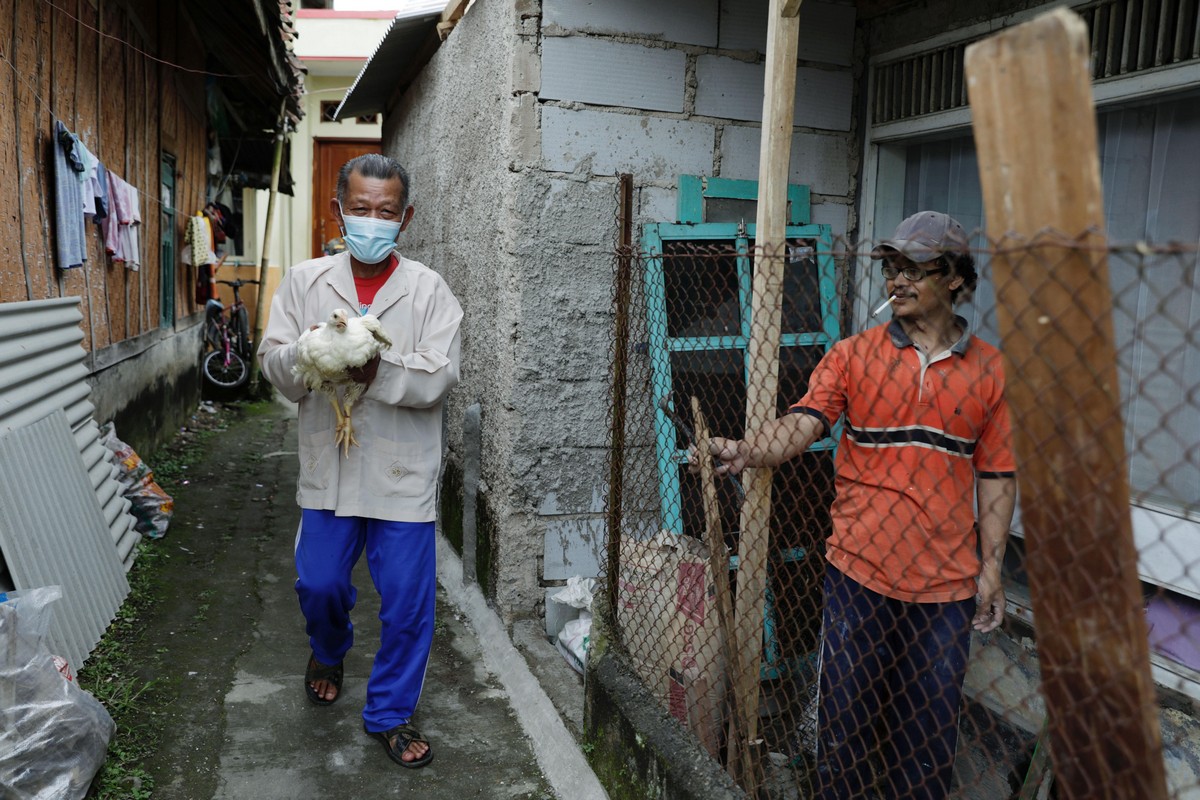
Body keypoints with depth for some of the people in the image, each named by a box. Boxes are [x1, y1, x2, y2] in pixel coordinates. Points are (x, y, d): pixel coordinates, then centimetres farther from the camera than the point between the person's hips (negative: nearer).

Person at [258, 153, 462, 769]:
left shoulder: (428, 289, -4)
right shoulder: (304, 281, 3)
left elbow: (440, 377, -13)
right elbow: (274, 363, -2)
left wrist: (377, 369, -28)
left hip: (403, 472, -2)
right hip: (329, 467, 2)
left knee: (407, 601, 4)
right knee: (318, 584, 13)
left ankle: (390, 714, 25)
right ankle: (329, 652, 49)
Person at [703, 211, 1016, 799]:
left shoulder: (988, 368, 4)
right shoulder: (853, 355, 1)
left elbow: (996, 474, 7)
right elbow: (802, 425, -12)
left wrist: (991, 566, 4)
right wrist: (744, 452, -31)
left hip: (946, 579, 1)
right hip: (860, 567, -1)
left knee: (928, 720, 13)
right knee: (847, 707, 9)